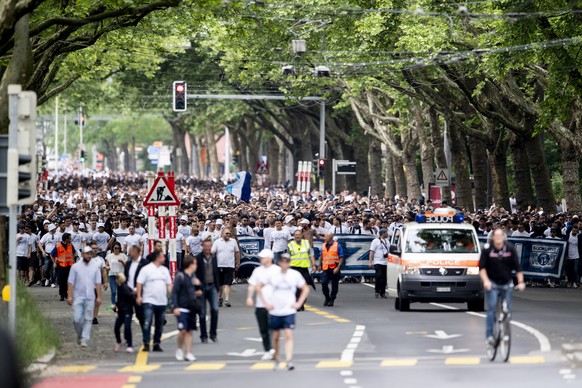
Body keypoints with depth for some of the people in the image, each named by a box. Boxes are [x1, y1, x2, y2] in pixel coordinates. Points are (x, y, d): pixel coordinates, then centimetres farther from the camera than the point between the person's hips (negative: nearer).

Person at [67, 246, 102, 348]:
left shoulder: (95, 268, 7)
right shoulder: (75, 267, 1)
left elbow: (98, 283, 8)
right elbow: (71, 282, 0)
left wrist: (99, 297, 1)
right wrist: (69, 296, -7)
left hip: (90, 297, 2)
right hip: (78, 297, -2)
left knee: (88, 319, -1)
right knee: (77, 318, -6)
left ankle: (84, 340, 3)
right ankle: (79, 335, 19)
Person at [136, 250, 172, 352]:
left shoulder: (164, 270, 13)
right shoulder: (146, 269, -4)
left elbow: (169, 284, 16)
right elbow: (139, 283, -5)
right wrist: (139, 296, -13)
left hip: (162, 301, 6)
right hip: (149, 301, -6)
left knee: (159, 325, 9)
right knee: (147, 323, -12)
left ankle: (156, 344, 16)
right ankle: (146, 344, -10)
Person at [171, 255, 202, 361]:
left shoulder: (193, 276, 12)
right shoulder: (180, 276, -10)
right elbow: (174, 292, -12)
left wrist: (198, 286, 1)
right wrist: (175, 307, -18)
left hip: (191, 308, 6)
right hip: (182, 308, -6)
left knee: (190, 331, 5)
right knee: (183, 330, -11)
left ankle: (188, 353, 8)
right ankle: (179, 349, 10)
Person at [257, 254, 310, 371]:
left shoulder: (295, 275, -1)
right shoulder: (273, 275, -1)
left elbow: (305, 289, 11)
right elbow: (259, 287, 8)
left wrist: (299, 303, 1)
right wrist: (265, 303, 2)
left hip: (289, 311, -1)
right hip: (275, 311, 1)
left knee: (288, 335, -13)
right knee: (276, 337, 11)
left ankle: (289, 361, -19)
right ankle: (275, 359, 28)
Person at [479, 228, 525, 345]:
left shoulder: (510, 249, -4)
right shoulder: (487, 249, -9)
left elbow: (517, 267, -2)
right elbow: (482, 267, -8)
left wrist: (520, 282, -11)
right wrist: (485, 281, -22)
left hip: (506, 283, 3)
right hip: (492, 283, -3)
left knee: (507, 309, 2)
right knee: (492, 307, -15)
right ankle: (489, 334, -16)